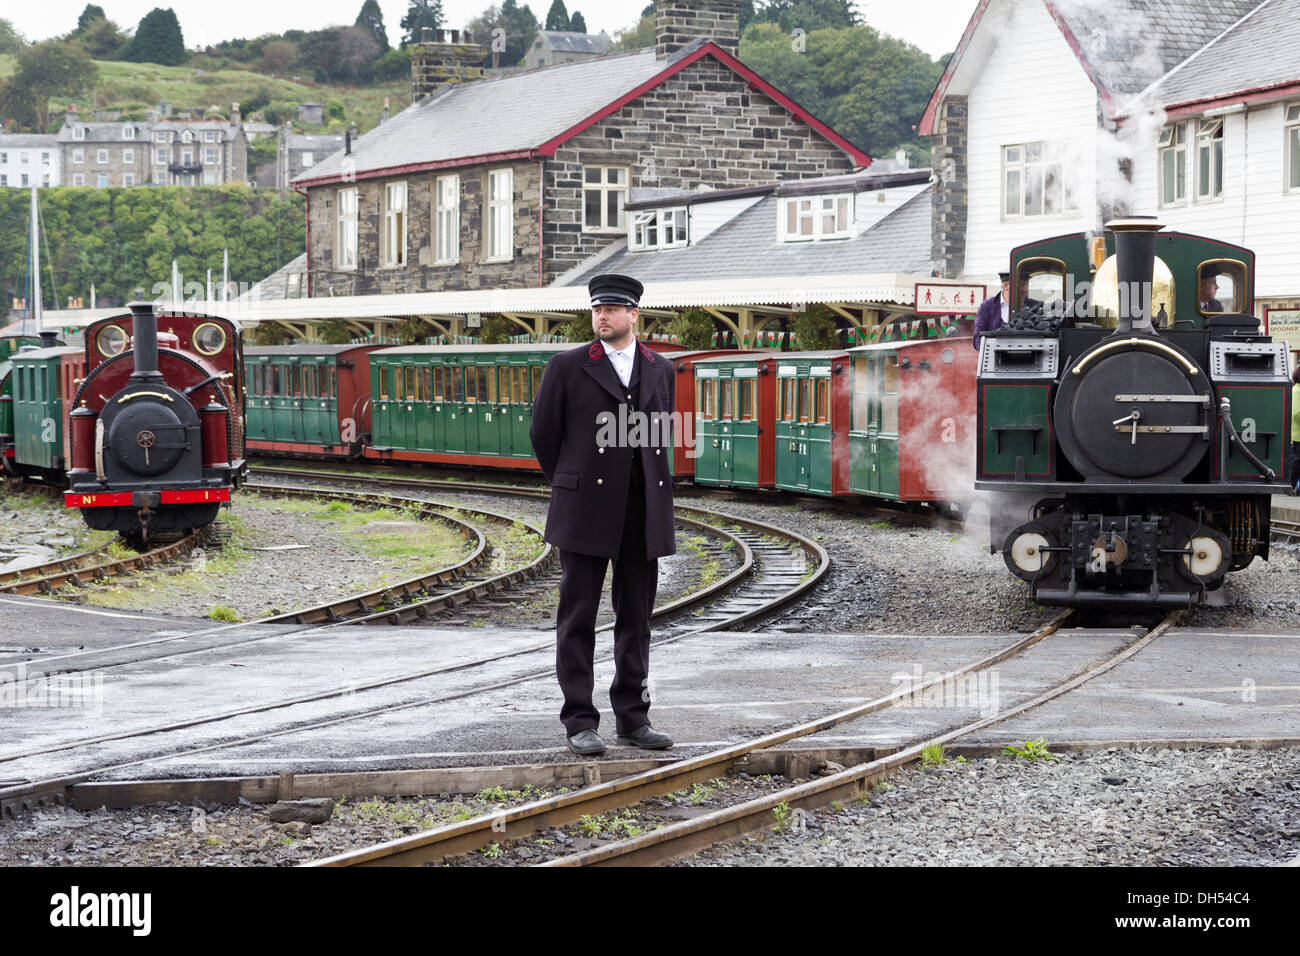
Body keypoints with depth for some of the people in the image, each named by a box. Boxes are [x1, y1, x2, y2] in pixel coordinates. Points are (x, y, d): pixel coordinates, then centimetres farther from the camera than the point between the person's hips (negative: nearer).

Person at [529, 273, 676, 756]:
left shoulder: (661, 370, 11)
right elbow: (543, 435, 6)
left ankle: (632, 718, 16)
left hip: (644, 515, 3)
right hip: (586, 513, -3)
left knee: (635, 620, 8)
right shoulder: (567, 367, -1)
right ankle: (580, 722, 4)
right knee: (578, 619, -1)